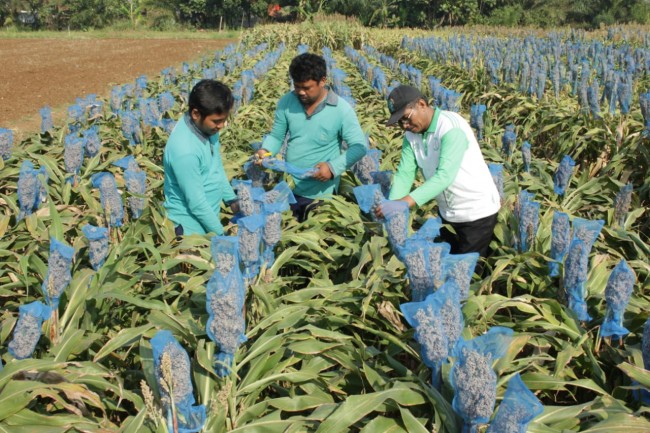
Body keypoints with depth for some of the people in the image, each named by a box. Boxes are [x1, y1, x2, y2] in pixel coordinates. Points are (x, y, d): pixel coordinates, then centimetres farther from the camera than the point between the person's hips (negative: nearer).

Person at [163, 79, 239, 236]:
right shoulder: (184, 150, -30)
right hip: (190, 227, -8)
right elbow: (196, 203, -23)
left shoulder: (206, 126, -6)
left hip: (207, 217, 8)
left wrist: (232, 199, 12)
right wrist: (221, 234, -15)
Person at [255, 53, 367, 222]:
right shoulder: (286, 102, -5)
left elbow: (359, 146, -14)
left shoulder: (341, 109, -16)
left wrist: (334, 167, -27)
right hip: (287, 187, 3)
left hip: (319, 193, -3)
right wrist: (266, 150, -16)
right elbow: (276, 135, 5)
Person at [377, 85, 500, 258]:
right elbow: (404, 174, -8)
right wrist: (392, 208, -25)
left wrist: (406, 201, -45)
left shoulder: (451, 127, -25)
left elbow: (445, 175, -35)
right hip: (447, 212, 7)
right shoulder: (411, 135, -2)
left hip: (477, 211, -7)